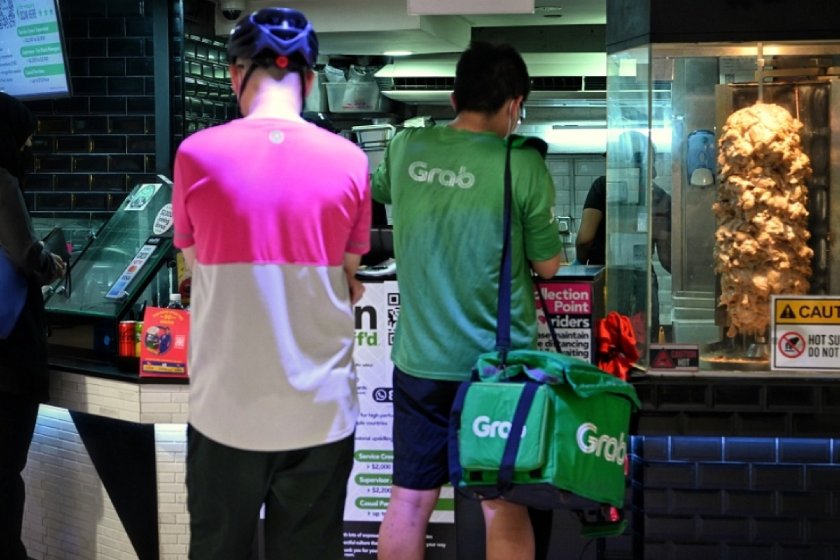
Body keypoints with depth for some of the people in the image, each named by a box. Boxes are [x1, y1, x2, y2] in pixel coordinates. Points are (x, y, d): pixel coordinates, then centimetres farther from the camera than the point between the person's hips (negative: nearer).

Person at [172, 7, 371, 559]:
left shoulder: (197, 155, -8)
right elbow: (348, 280, 4)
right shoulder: (349, 161, -6)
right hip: (319, 409, 1)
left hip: (227, 407, 0)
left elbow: (196, 270, 4)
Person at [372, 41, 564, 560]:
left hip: (418, 359, 4)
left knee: (409, 501, 14)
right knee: (505, 509, 7)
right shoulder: (522, 165, -13)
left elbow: (376, 192, 22)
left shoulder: (406, 148, 0)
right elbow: (549, 265, -5)